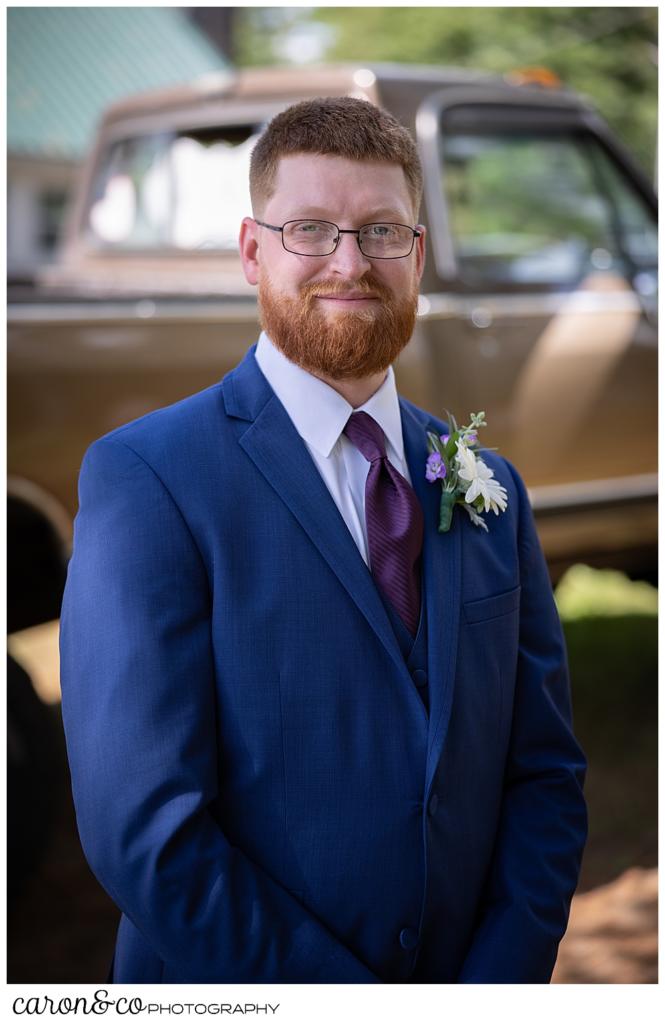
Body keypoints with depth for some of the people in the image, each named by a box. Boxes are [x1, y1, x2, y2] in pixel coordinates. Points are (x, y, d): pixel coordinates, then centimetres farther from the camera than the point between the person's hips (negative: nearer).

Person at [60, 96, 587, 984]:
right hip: (239, 989, -4)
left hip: (467, 978, 4)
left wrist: (501, 982, -11)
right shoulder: (146, 478, -14)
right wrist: (354, 1004, -18)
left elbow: (545, 775, 2)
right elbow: (143, 828, -20)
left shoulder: (490, 488, 2)